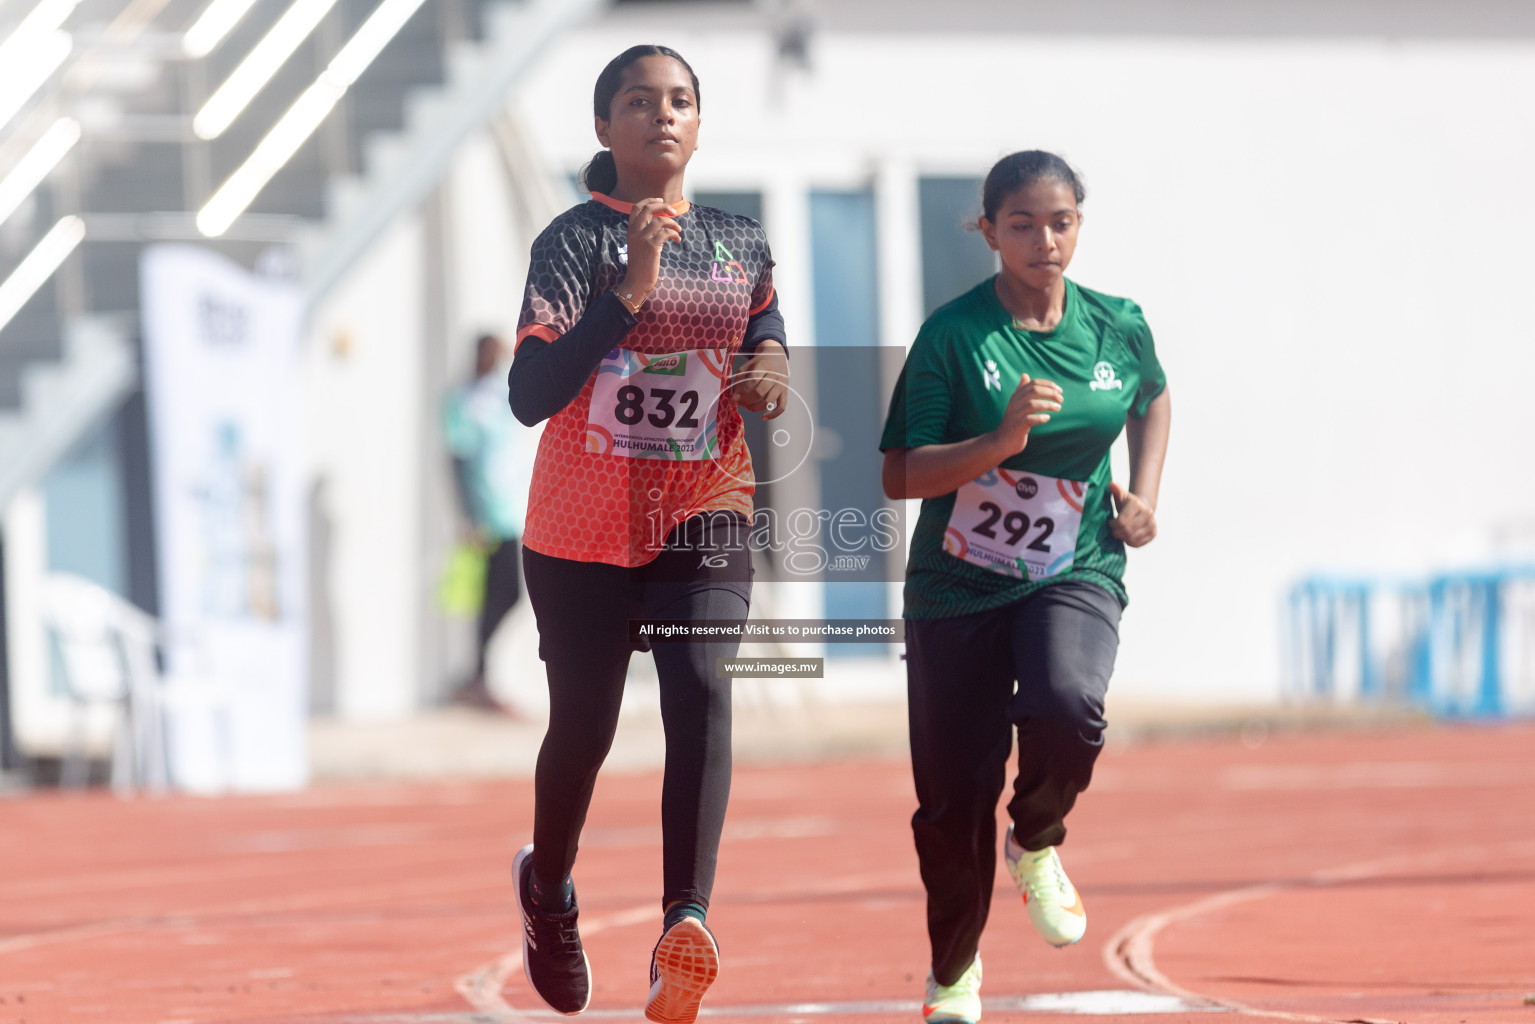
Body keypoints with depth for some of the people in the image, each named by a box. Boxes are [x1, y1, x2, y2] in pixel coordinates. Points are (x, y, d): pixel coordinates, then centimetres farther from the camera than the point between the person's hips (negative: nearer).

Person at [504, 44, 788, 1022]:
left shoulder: (742, 244, 8)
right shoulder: (577, 239, -7)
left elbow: (768, 361, 19)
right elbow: (530, 395, -17)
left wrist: (773, 378, -7)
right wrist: (631, 290, -26)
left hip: (705, 519, 2)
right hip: (584, 528, -2)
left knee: (702, 690, -21)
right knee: (584, 724, 6)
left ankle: (685, 930, -33)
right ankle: (548, 889, 38)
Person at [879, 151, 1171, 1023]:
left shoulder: (1119, 328, 0)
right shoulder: (954, 336, -11)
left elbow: (1153, 398, 24)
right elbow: (900, 476, -13)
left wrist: (1144, 494, 10)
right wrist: (1001, 442, -27)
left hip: (1076, 574, 1)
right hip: (959, 586, -1)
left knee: (1066, 709, -32)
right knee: (954, 803, 3)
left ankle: (1036, 843, 3)